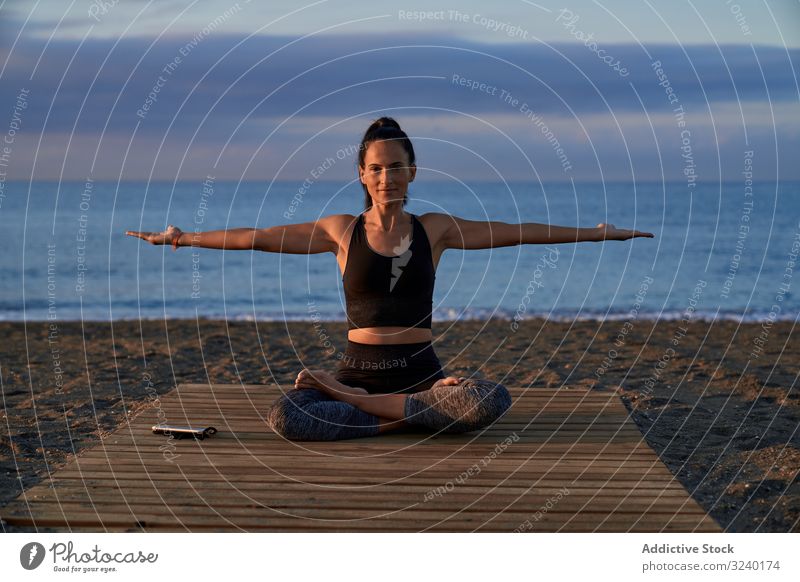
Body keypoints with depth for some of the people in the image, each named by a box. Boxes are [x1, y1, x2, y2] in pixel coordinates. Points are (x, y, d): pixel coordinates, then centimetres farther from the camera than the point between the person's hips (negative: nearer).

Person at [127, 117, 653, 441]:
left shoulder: (436, 229, 6)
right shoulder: (341, 231, 5)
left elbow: (515, 232, 7)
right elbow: (257, 237, 8)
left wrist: (597, 233, 7)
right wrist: (184, 239, 9)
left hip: (422, 373, 1)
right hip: (358, 365, -1)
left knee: (494, 400, -32)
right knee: (284, 416, -31)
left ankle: (354, 401, -18)